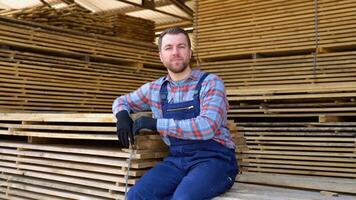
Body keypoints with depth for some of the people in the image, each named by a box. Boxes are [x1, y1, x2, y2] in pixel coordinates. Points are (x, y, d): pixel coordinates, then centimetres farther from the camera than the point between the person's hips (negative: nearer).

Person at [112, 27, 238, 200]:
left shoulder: (210, 83, -4)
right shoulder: (155, 89, 11)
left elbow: (207, 127, -20)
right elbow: (122, 101, 28)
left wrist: (156, 124, -16)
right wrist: (122, 116, 3)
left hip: (213, 159, -4)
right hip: (177, 159, 5)